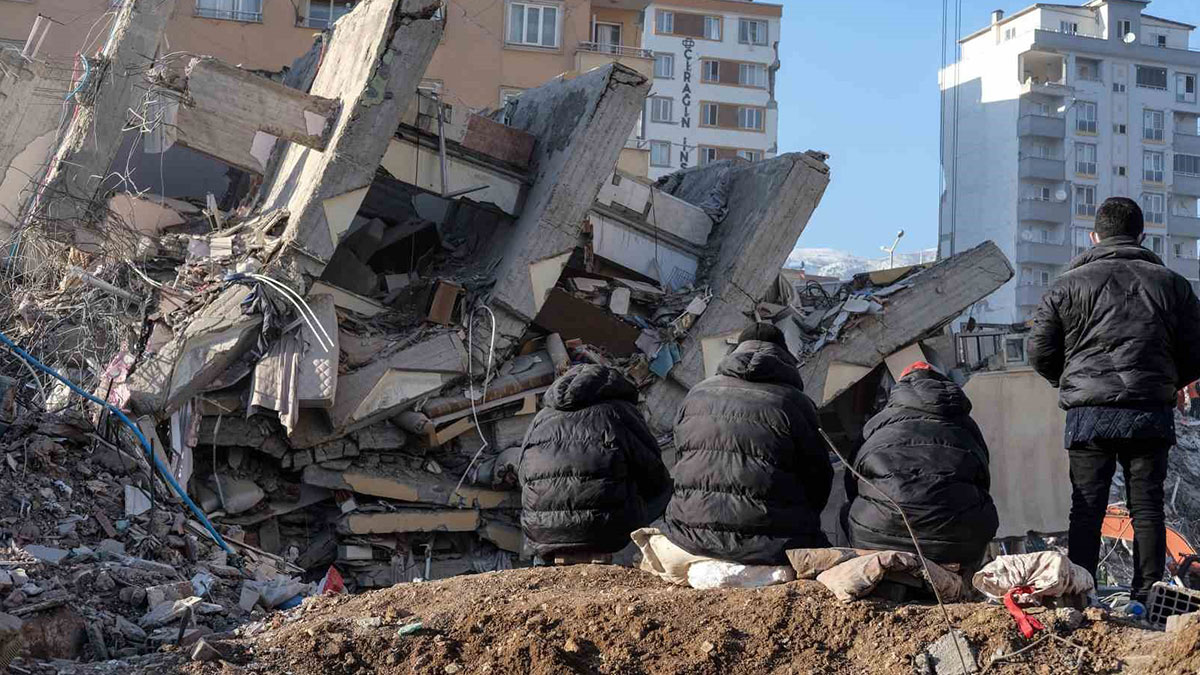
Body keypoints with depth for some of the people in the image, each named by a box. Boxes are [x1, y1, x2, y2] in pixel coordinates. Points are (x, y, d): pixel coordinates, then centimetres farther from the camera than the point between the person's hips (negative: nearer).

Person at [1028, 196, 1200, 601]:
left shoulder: (1069, 284, 3)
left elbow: (1039, 352, 3)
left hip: (1089, 415, -1)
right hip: (1151, 416, 1)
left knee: (1086, 510, 3)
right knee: (1147, 508, 7)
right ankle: (1146, 599, 5)